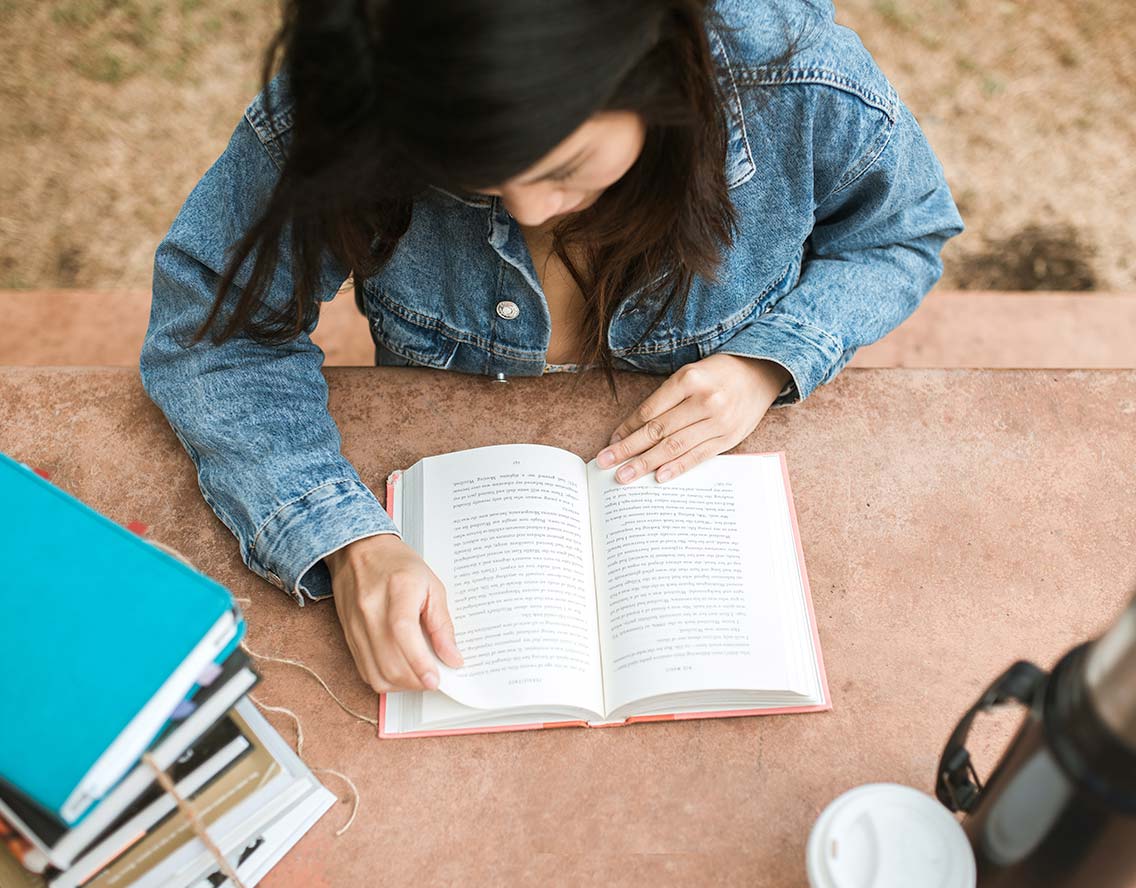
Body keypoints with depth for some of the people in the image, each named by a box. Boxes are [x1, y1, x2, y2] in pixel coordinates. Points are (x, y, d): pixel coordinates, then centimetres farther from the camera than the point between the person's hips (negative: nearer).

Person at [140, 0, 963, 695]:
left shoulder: (809, 93, -26)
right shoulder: (335, 117, -29)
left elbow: (904, 234, -5)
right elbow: (209, 326, -20)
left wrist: (769, 361, -23)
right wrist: (347, 541, -35)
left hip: (699, 481, 0)